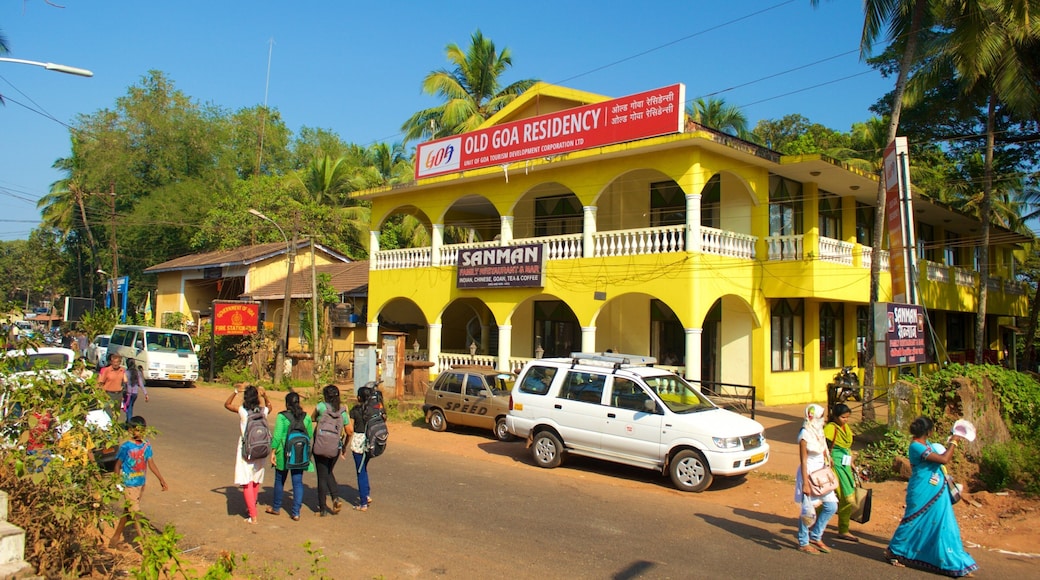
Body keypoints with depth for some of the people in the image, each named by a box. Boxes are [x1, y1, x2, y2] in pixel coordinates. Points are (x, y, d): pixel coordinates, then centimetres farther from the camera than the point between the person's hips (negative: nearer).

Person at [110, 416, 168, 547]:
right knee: (135, 512, -4)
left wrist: (161, 479, 1)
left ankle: (116, 537, 32)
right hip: (129, 485, -6)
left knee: (128, 511, 17)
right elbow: (118, 465, -7)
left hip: (141, 483, 6)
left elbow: (151, 463, 5)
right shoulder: (126, 447, -14)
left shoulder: (146, 445, 1)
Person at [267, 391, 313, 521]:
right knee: (298, 482, 6)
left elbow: (277, 436, -13)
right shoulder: (306, 417, 1)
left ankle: (276, 508, 31)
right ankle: (296, 512, 4)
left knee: (279, 480, 16)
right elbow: (310, 435, 7)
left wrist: (273, 452, -6)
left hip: (284, 453, -2)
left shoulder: (281, 416, -10)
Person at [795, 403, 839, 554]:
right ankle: (803, 543, 15)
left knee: (831, 506, 7)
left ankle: (815, 536, 22)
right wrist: (805, 484, -19)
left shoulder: (819, 432, 9)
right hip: (809, 473, -8)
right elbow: (803, 460, -17)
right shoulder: (805, 435, -16)